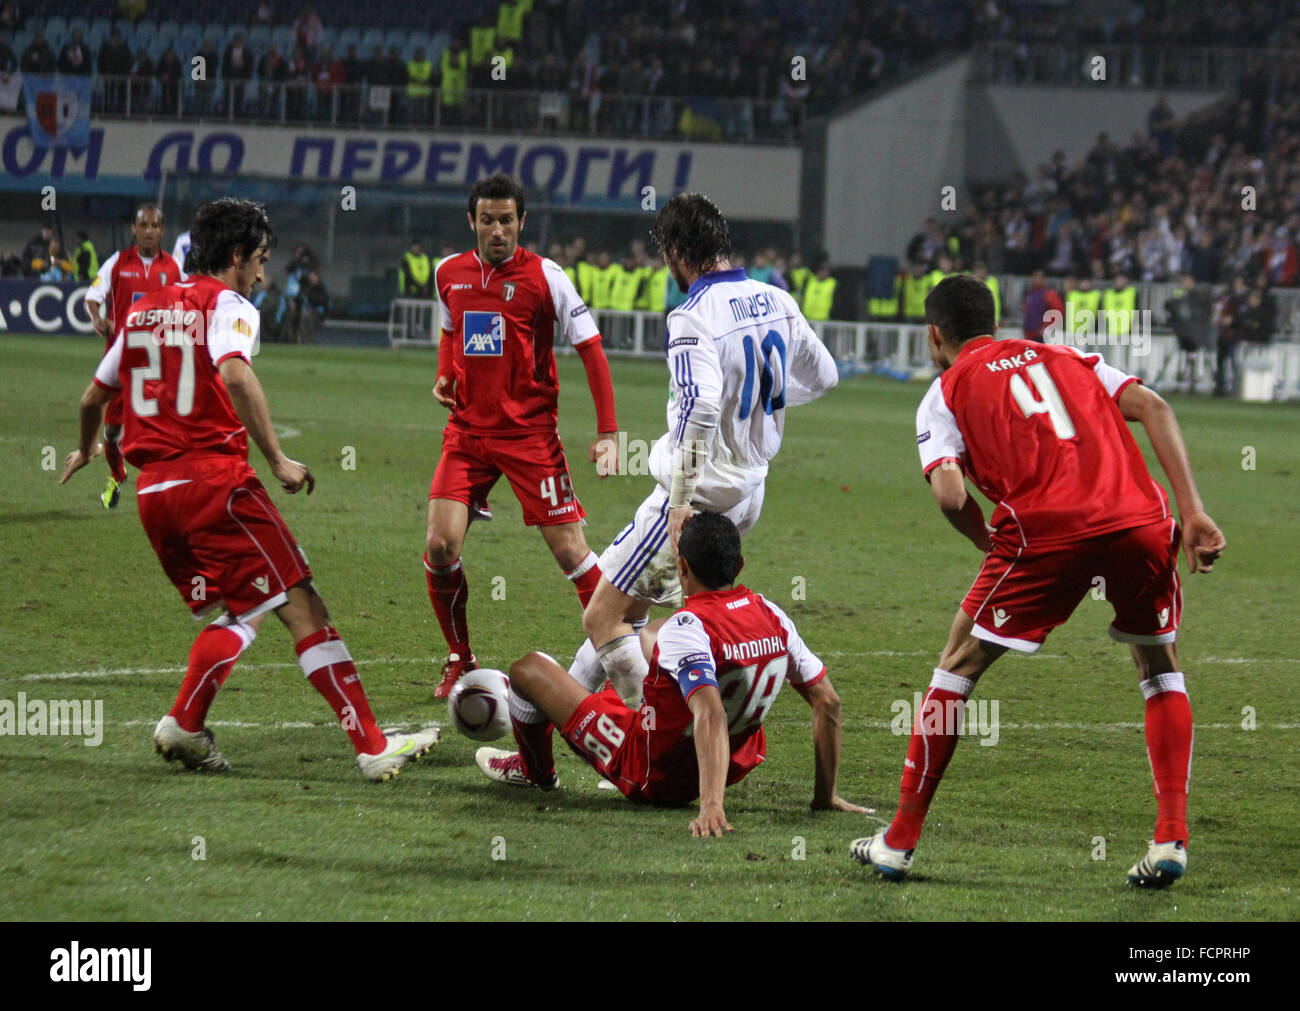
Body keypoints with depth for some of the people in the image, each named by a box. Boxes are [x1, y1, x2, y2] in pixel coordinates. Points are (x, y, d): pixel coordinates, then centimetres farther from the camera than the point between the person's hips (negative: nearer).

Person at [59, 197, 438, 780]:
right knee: (302, 607, -6)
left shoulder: (143, 310, 18)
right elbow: (234, 374, -23)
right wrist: (277, 460, -20)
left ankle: (184, 724, 2)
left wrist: (85, 451, 47)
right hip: (214, 478, -7)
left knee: (242, 614, 18)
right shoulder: (226, 304, -2)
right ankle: (372, 747, -12)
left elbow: (94, 398, 27)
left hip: (153, 491, 7)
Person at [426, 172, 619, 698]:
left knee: (569, 550, -8)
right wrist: (445, 377, 6)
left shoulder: (544, 276, -7)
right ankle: (460, 661, 8)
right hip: (467, 429, 3)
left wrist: (608, 432, -11)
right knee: (440, 545, -10)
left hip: (530, 432, -3)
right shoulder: (449, 274, 6)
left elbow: (590, 348, -6)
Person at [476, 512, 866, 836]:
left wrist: (711, 805, -51)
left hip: (653, 775, -7)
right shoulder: (772, 617, -10)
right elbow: (827, 702, -8)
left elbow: (711, 715, -45)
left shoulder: (688, 628, -31)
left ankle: (536, 771, 40)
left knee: (529, 670, 10)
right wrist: (825, 795, -1)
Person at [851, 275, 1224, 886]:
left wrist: (991, 547, 18)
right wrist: (1192, 513, 8)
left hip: (1046, 530, -3)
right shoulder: (1064, 358, 29)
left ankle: (900, 842, 17)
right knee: (1161, 669, 25)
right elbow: (1153, 409, 13)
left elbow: (950, 496, -1)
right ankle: (1171, 837, 11)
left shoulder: (946, 393, 17)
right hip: (1141, 520, 3)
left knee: (960, 664, 15)